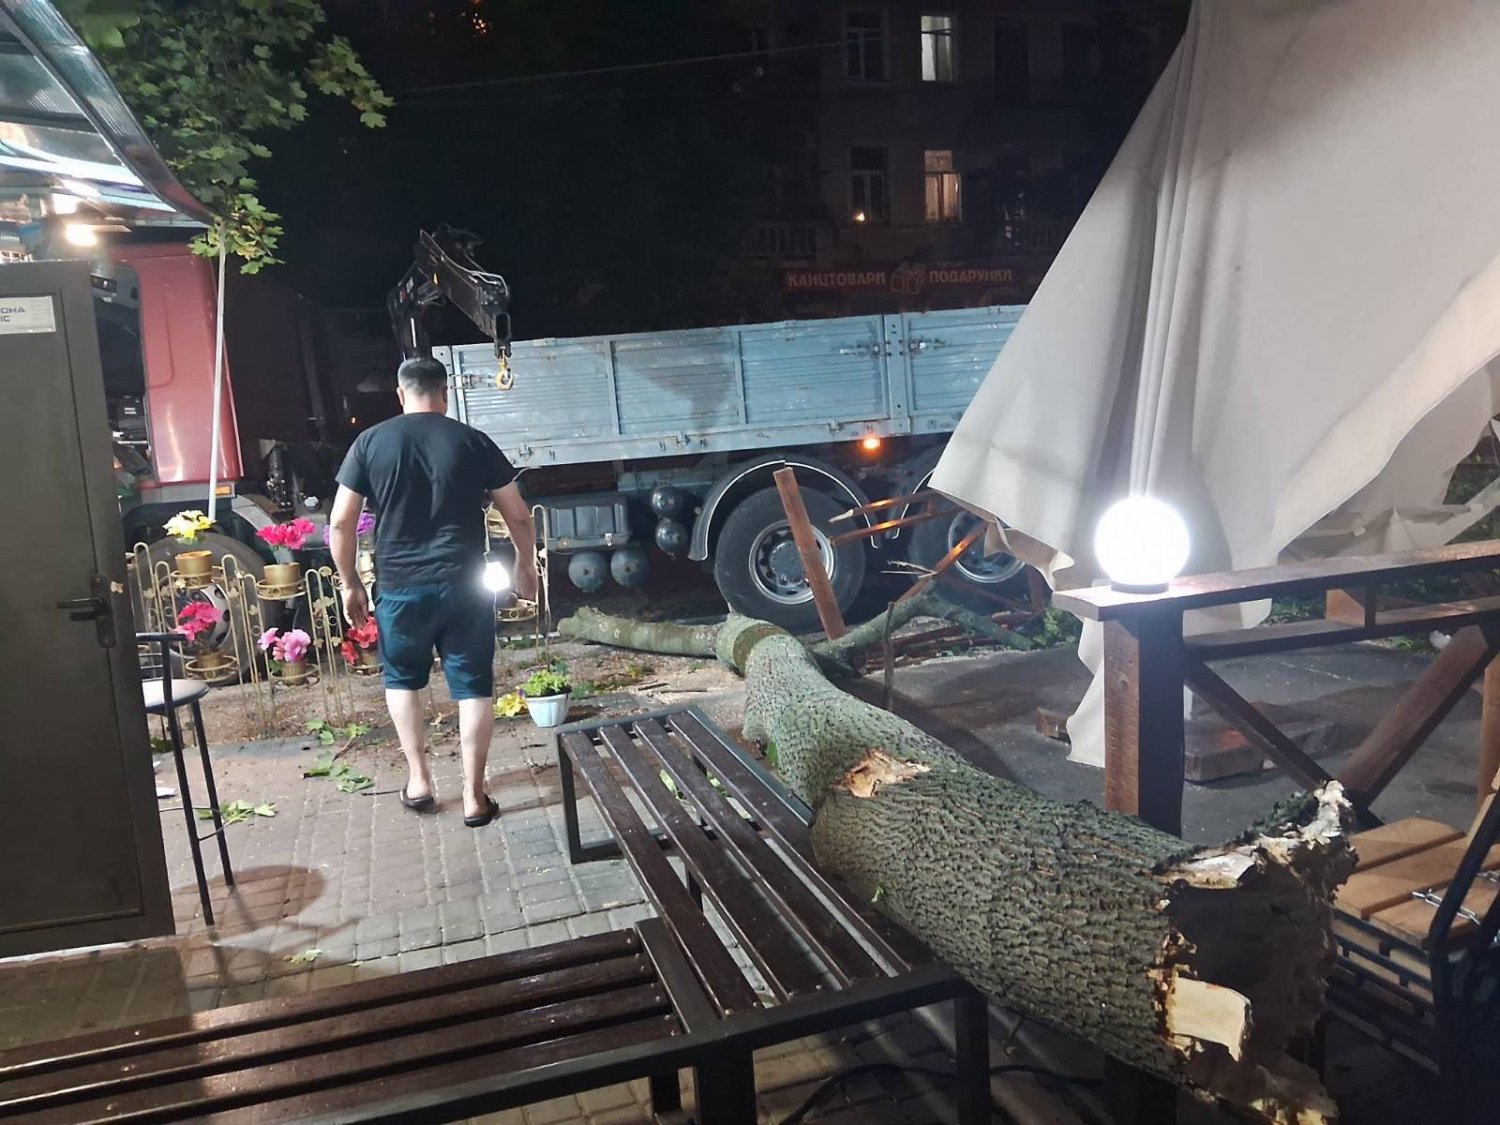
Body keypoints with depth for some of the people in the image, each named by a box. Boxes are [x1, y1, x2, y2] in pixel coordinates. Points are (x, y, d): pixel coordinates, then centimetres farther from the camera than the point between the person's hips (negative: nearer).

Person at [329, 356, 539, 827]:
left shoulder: (370, 442, 1)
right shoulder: (472, 441, 0)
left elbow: (340, 523, 1)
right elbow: (519, 516, 2)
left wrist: (350, 584, 12)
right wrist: (526, 566, 18)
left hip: (400, 586, 1)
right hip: (464, 584, -1)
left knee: (402, 678, 23)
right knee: (473, 687, 8)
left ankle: (419, 780, 24)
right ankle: (474, 797, 12)